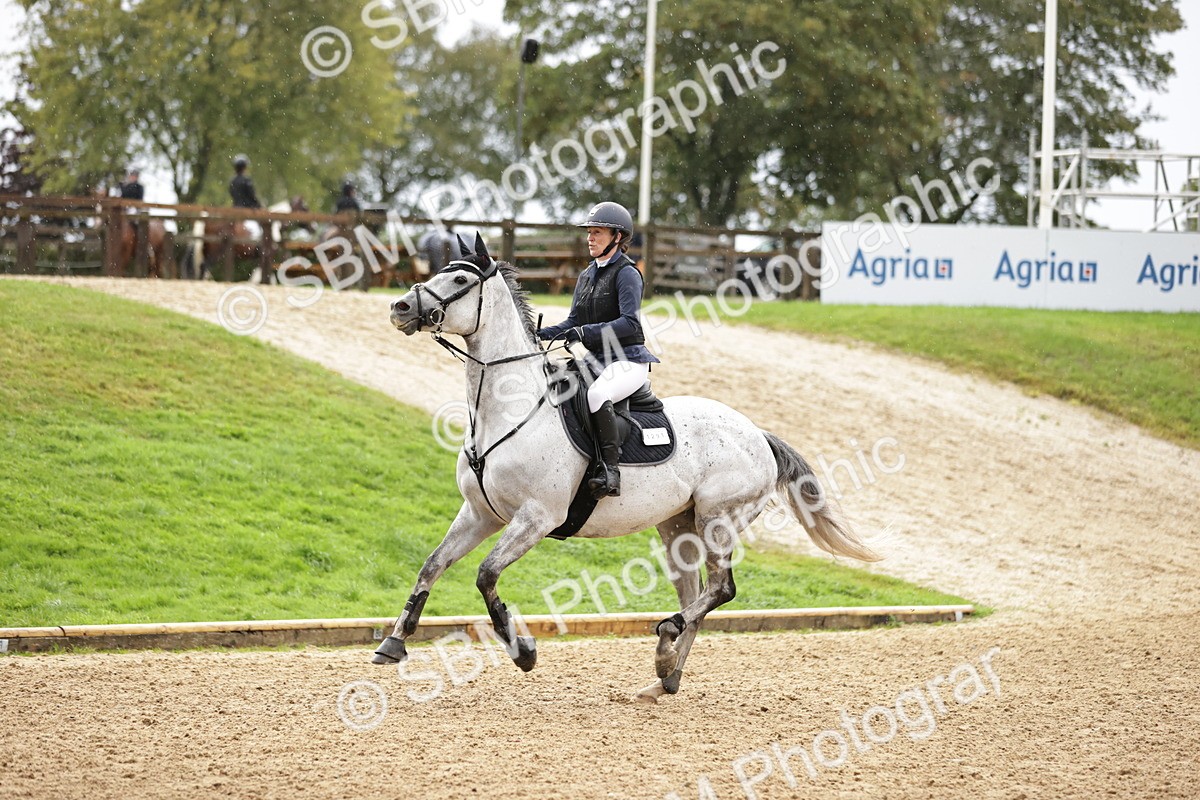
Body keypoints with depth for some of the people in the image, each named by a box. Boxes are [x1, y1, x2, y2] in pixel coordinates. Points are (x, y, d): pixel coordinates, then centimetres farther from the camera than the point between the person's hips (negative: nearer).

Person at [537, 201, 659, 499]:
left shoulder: (626, 273, -9)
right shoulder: (586, 276, 17)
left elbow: (630, 322, -22)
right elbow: (573, 323, 17)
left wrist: (586, 332, -31)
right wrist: (542, 334, -1)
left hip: (628, 360, -9)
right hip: (596, 360, 9)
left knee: (596, 394, -37)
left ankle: (611, 471, -39)